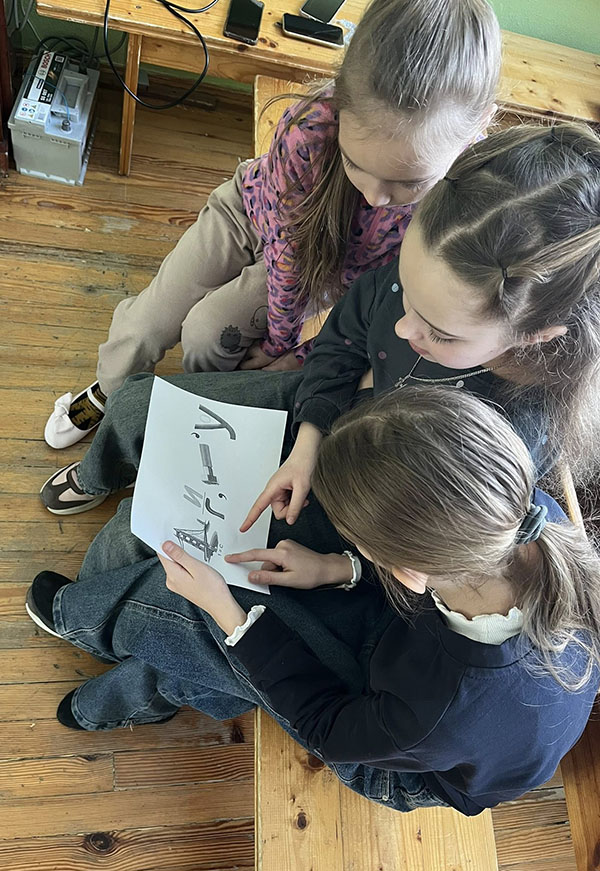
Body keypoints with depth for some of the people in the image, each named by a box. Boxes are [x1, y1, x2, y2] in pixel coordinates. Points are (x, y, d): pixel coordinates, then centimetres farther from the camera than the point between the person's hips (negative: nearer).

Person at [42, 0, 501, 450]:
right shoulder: (309, 128, -41)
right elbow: (285, 245, -25)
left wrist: (307, 357, -16)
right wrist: (280, 336, -11)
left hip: (330, 269, 0)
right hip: (260, 212, 1)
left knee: (207, 333, -12)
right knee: (150, 319, 4)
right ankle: (109, 391, 39)